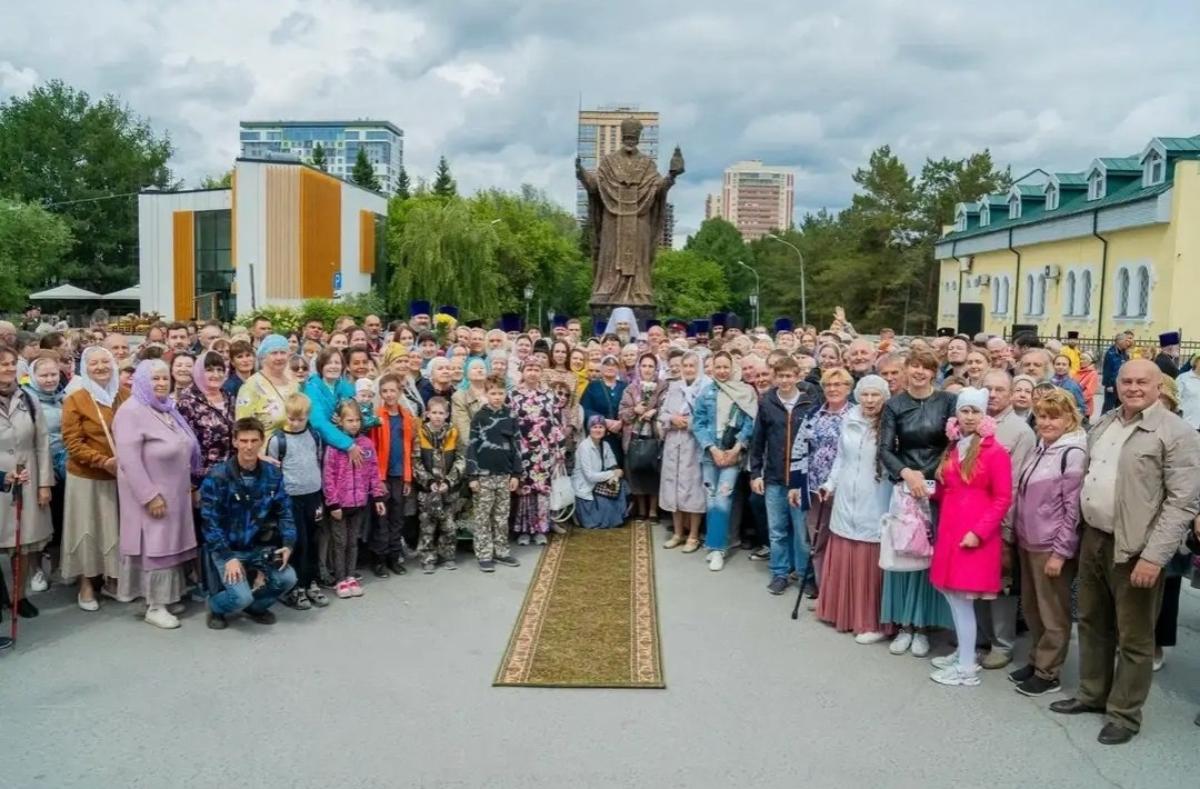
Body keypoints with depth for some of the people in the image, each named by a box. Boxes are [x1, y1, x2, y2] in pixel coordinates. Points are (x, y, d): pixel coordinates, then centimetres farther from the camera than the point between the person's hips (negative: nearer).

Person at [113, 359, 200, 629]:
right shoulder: (131, 412, -15)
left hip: (175, 491, 8)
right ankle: (155, 606, 7)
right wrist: (150, 496, -22)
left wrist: (188, 484, 17)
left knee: (170, 544, 12)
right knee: (155, 546, -2)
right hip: (152, 494, -8)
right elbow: (129, 460, -22)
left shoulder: (167, 409, 11)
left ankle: (166, 597, 22)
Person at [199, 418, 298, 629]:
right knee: (241, 597, -24)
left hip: (259, 547, 4)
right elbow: (211, 522, -15)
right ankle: (216, 607, 13)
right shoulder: (217, 476, -13)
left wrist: (288, 544, -12)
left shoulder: (273, 473, -1)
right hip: (226, 548, -4)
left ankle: (255, 607, 13)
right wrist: (229, 557, -22)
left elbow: (284, 511, 3)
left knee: (288, 578, -18)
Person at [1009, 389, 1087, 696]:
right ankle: (1036, 659, 31)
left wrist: (1061, 551, -16)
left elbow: (1073, 507, -16)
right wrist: (1015, 533, 14)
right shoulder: (1040, 448, 8)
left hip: (1051, 547, -7)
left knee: (1052, 612, 6)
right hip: (1028, 542, 7)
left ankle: (1048, 672, 16)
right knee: (1031, 607, 17)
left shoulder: (1073, 453, -14)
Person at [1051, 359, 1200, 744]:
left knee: (1133, 637, 6)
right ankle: (1092, 693, 35)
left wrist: (1154, 556, -21)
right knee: (1092, 623, 18)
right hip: (1093, 539, 7)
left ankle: (1124, 713, 20)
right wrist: (1080, 532, 12)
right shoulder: (1103, 424, 10)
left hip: (1135, 549, -7)